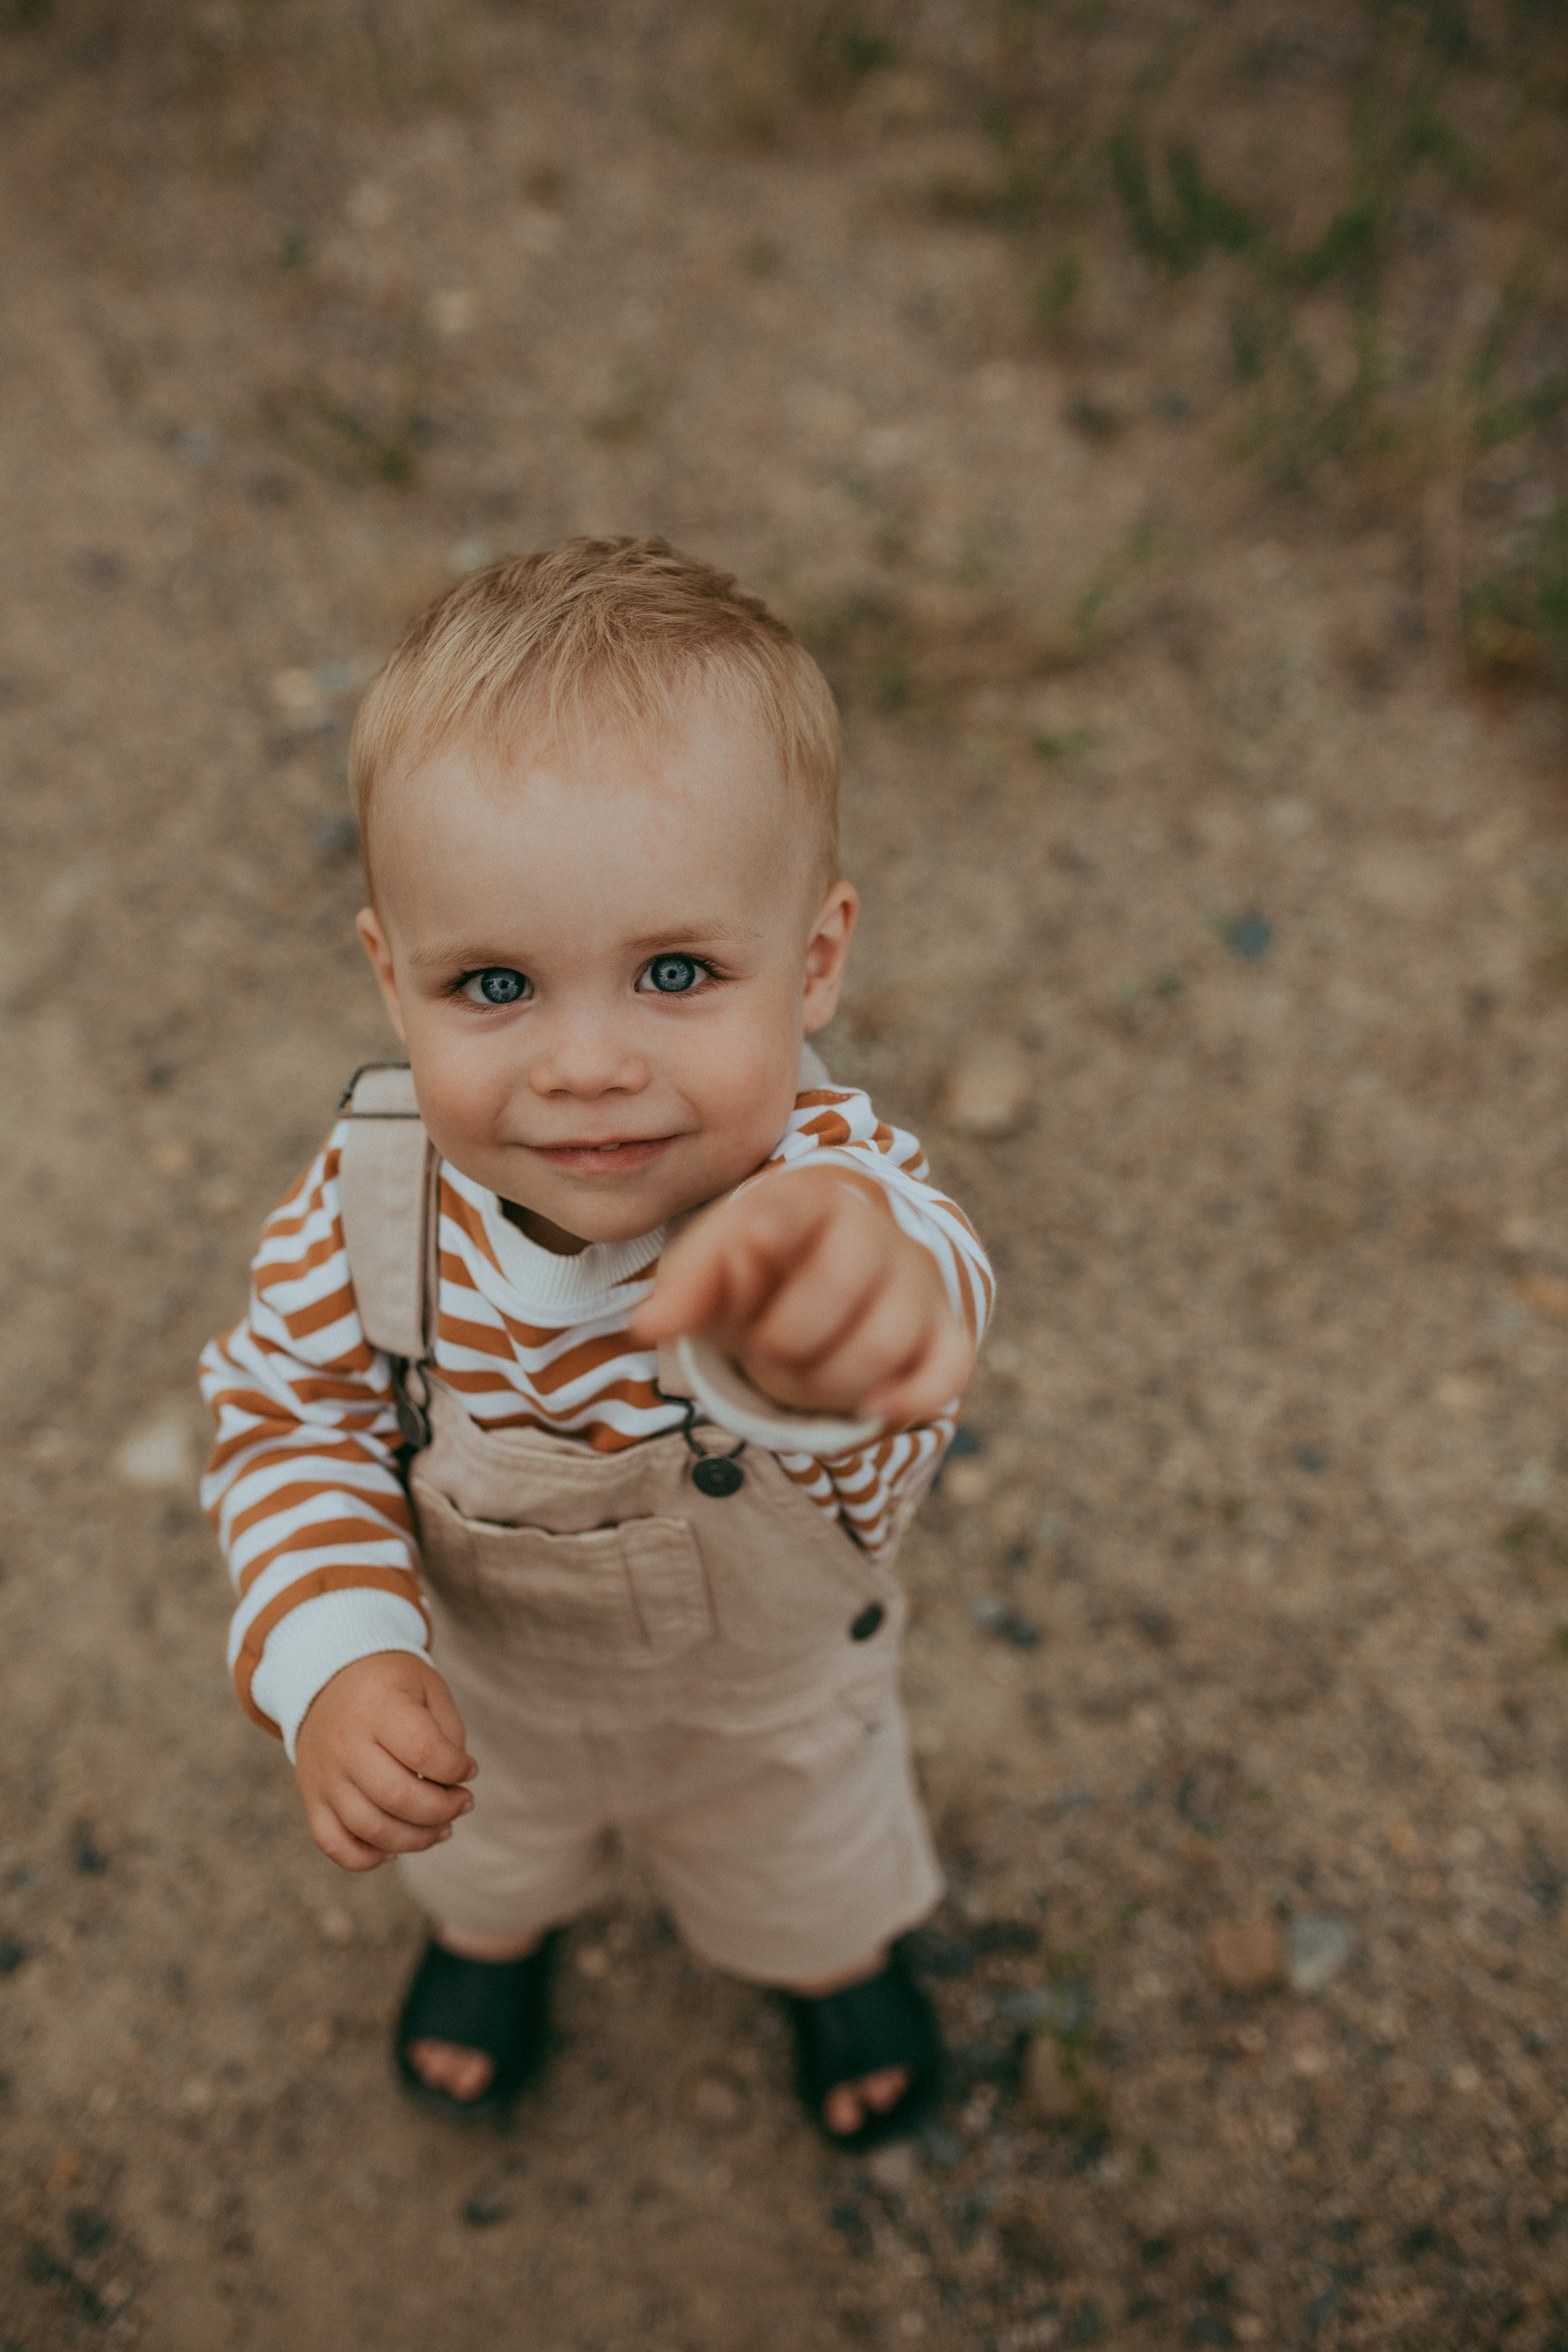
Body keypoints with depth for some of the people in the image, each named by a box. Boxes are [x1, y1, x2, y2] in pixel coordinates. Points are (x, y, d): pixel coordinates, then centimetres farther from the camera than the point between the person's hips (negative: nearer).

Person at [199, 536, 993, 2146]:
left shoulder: (828, 1183, -43)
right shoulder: (367, 1202, -33)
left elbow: (913, 1278, -66)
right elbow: (293, 1420, -16)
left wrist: (836, 1279, -91)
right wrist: (336, 1659, -32)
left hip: (778, 1693, -1)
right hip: (487, 1683, 2)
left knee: (806, 1870, 34)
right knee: (488, 1844, 37)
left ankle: (840, 1956, 71)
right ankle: (495, 1929, 74)